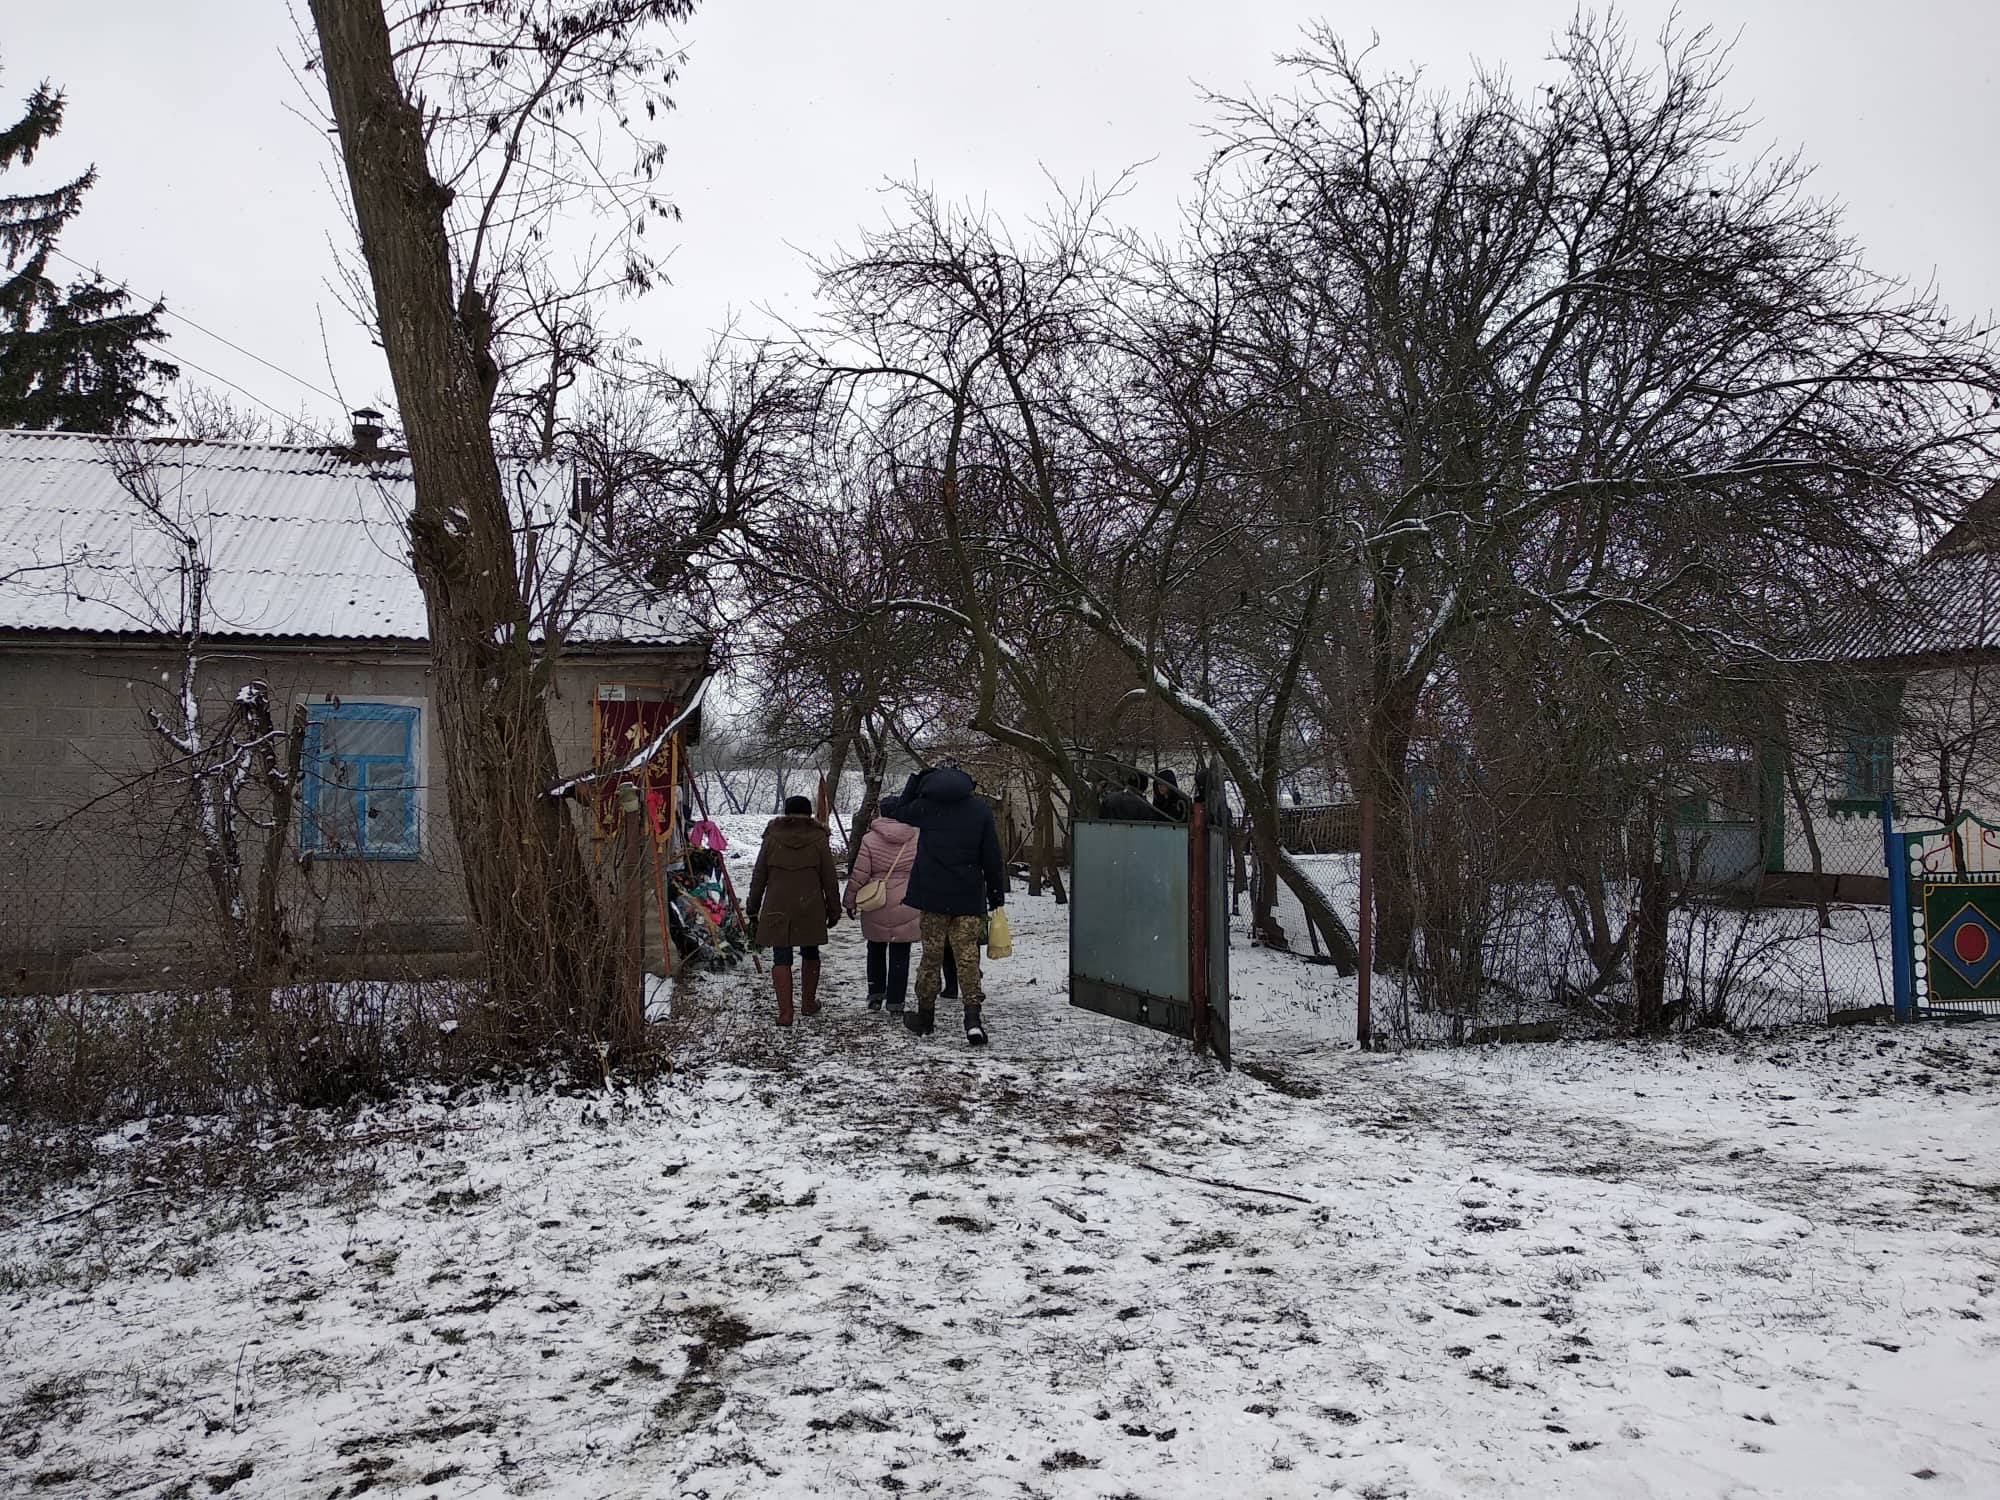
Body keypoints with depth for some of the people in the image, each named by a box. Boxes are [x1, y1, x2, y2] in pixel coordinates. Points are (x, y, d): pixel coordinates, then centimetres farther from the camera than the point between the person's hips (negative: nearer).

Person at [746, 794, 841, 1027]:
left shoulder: (772, 838, 0)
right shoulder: (818, 839, -1)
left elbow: (759, 877, 3)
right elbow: (830, 880, 1)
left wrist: (752, 908, 13)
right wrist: (834, 911, 10)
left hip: (777, 910, 0)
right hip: (810, 910, 1)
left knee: (781, 958, 2)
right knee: (810, 954, 18)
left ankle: (785, 1012, -5)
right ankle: (808, 1003, 28)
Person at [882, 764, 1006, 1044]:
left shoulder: (925, 806, 0)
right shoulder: (981, 809, 2)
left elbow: (895, 811, 22)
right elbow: (992, 858, 2)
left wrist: (916, 780, 21)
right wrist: (997, 896, 8)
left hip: (932, 895, 0)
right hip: (969, 897, 0)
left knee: (931, 955, 11)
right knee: (968, 957, 1)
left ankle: (925, 1017, 21)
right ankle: (973, 1016, -12)